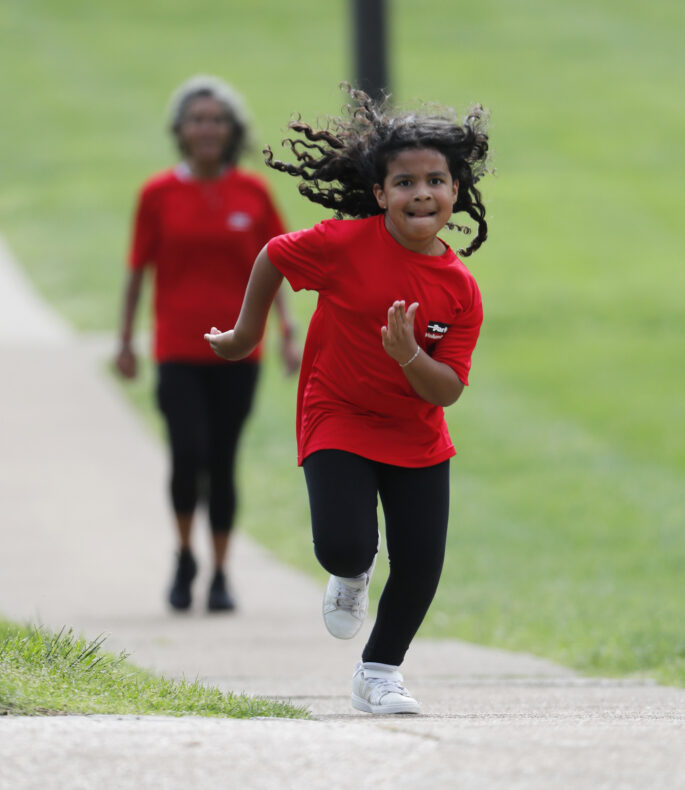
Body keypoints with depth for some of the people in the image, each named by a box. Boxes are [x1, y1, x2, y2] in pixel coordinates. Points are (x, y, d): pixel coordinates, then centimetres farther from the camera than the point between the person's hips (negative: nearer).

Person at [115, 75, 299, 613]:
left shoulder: (253, 193, 3)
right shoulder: (159, 195, 0)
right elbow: (138, 271, 5)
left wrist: (287, 333, -2)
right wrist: (126, 342, 5)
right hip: (179, 351, -1)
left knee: (223, 463, 4)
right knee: (189, 454, -14)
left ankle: (221, 575, 16)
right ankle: (184, 557, 10)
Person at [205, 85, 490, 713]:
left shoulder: (461, 290, -10)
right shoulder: (346, 244, -17)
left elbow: (448, 390, -10)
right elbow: (274, 256, 1)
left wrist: (409, 357, -31)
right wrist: (248, 333, 11)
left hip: (418, 438, 3)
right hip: (338, 420, -3)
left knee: (421, 565, -1)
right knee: (344, 547, -21)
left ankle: (380, 672, 24)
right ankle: (351, 578, 20)